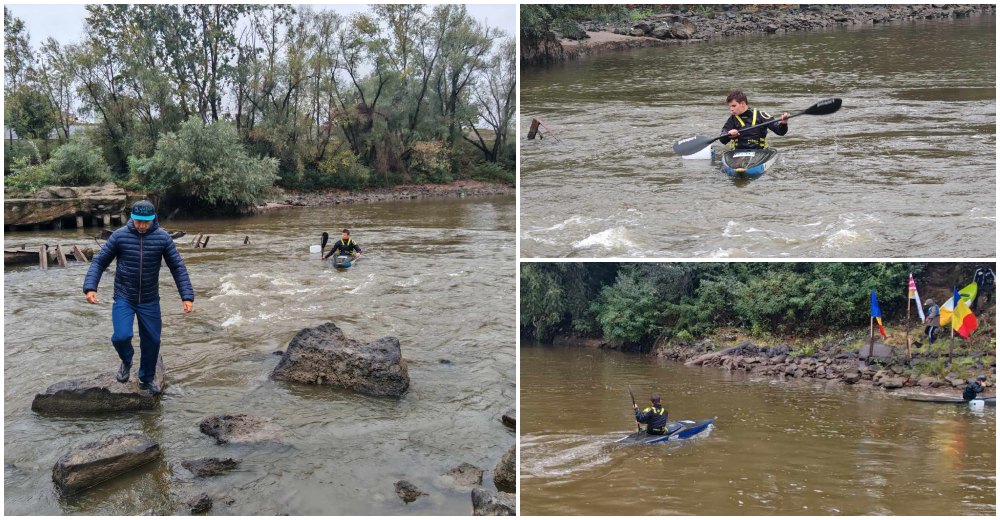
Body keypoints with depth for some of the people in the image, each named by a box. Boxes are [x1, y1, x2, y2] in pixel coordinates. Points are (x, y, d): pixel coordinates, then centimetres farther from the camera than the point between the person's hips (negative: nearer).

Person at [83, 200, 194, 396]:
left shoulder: (163, 238, -8)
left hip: (150, 301, 1)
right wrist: (90, 287, -17)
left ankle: (147, 378, 32)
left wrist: (187, 296, -11)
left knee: (152, 340, 8)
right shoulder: (119, 236, -10)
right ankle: (126, 361, 16)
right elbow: (99, 262, -3)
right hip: (123, 298, -1)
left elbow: (178, 267, -4)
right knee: (121, 336, -18)